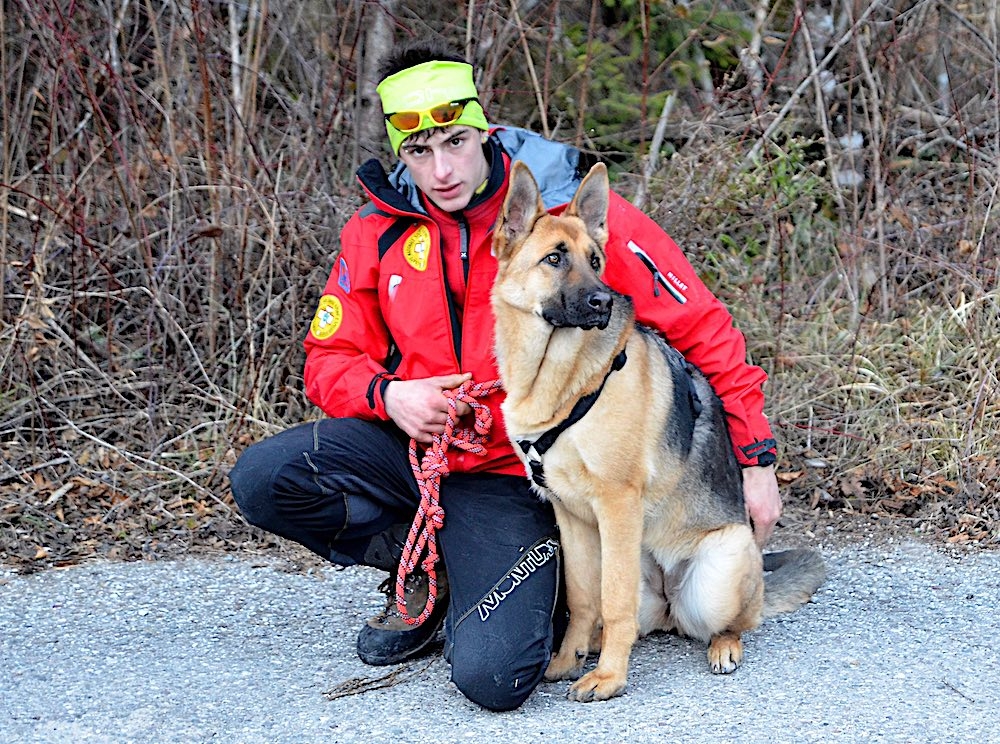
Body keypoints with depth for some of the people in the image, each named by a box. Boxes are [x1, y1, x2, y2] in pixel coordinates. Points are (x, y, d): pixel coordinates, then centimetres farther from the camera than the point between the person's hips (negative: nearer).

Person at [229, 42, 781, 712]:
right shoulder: (380, 229, 0)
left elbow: (701, 325, -8)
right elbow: (331, 358, 8)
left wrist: (756, 458, -8)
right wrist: (387, 395, -17)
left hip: (513, 475, -4)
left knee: (494, 678, -25)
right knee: (262, 480, -22)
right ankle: (426, 565, 4)